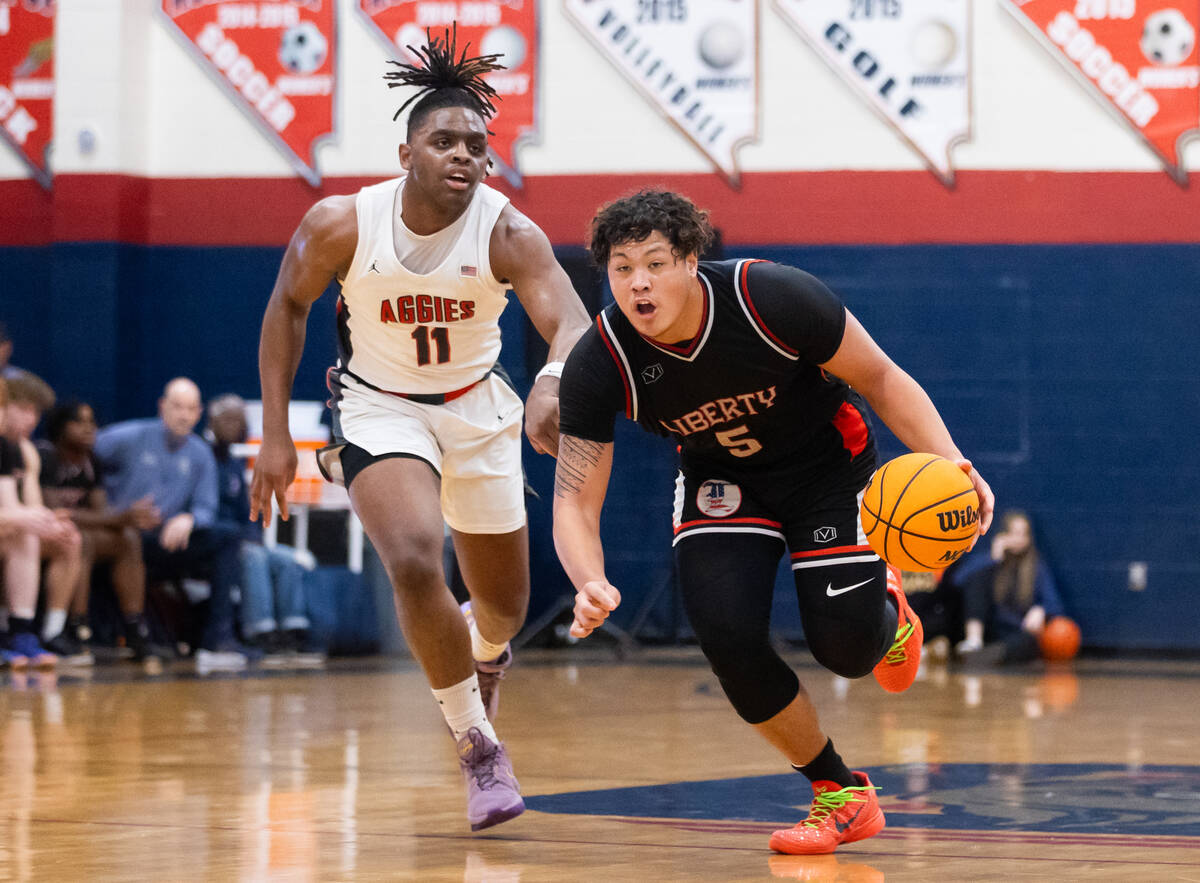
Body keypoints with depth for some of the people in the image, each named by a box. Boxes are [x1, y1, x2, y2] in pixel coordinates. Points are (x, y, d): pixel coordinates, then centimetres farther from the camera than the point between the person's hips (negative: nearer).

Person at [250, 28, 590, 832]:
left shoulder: (509, 235, -23)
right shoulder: (342, 224, -20)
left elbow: (572, 322, -39)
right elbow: (288, 306, -3)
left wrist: (553, 381, -62)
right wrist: (275, 435, -6)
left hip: (476, 410, 2)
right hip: (380, 408, -2)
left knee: (506, 607, 13)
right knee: (415, 563, -28)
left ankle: (481, 649, 55)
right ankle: (480, 748, -11)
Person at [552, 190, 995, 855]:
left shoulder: (774, 299, -31)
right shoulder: (600, 364, -25)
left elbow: (880, 380, -17)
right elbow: (575, 502, -20)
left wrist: (948, 463, -31)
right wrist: (591, 586, -41)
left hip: (827, 466, -2)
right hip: (720, 481, 2)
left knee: (844, 646, -14)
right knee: (727, 637, -20)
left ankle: (885, 611, 28)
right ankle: (842, 796, 1)